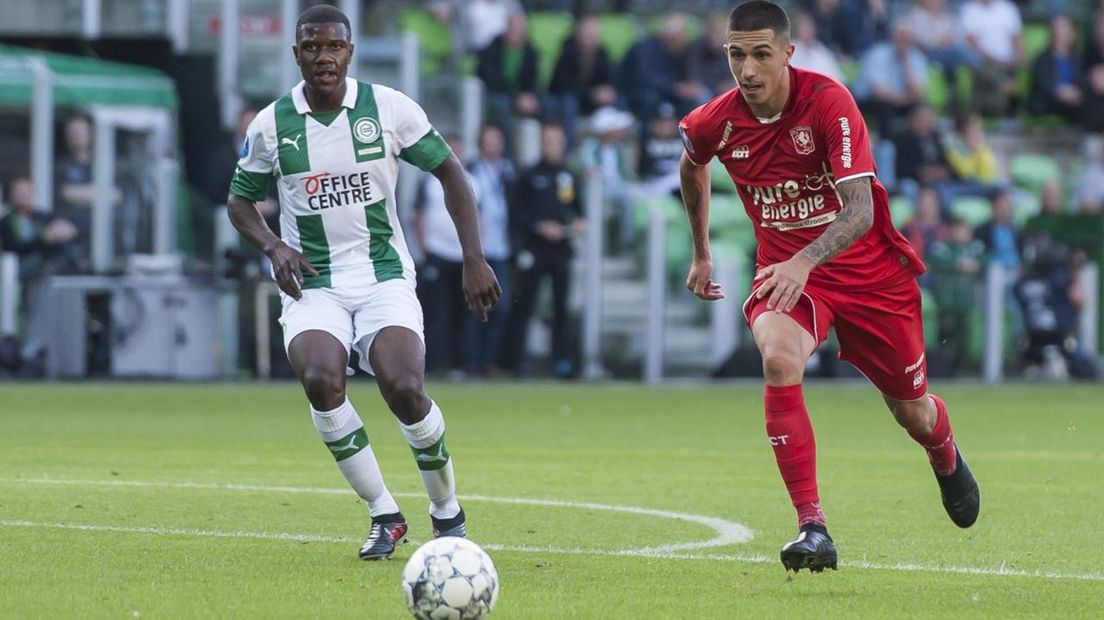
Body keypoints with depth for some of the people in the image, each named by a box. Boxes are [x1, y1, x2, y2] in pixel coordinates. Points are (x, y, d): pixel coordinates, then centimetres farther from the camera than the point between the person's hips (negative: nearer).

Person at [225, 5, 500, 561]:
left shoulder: (389, 108, -3)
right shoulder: (270, 125, -1)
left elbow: (449, 171, 5)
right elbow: (240, 199, 13)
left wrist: (474, 259, -1)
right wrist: (274, 247, -7)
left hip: (384, 275, -1)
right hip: (312, 282, 1)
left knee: (403, 387, -23)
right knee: (320, 381, -28)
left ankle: (448, 513, 3)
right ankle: (384, 515, -12)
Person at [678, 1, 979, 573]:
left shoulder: (828, 102, -24)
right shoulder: (714, 123, -12)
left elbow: (859, 210, -30)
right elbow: (692, 165, 16)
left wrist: (805, 261, -46)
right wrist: (701, 254, 22)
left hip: (868, 268, -1)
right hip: (784, 268, 1)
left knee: (912, 413, 11)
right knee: (779, 360, -32)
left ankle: (946, 459, 52)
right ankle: (811, 526, -29)